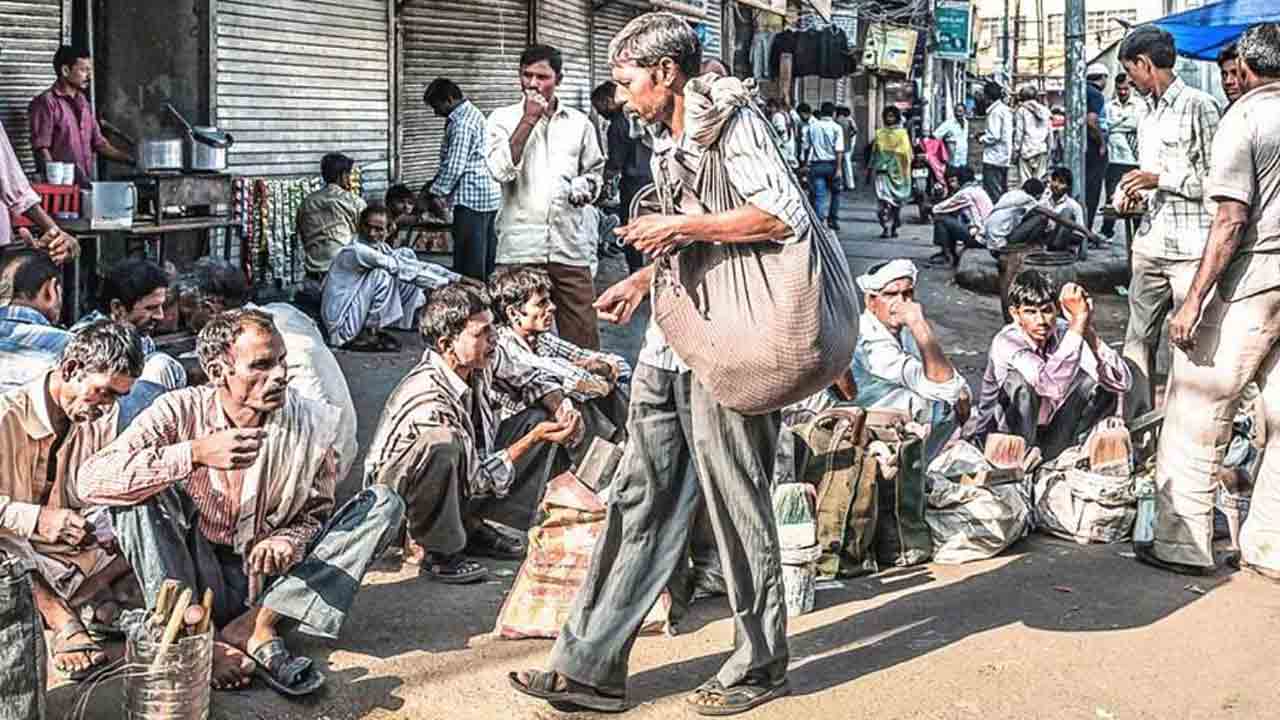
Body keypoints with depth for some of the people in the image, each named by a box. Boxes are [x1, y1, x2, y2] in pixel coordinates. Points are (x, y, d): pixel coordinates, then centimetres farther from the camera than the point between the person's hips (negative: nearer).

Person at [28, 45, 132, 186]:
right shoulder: (47, 102, -5)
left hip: (87, 184, 6)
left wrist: (131, 160, 10)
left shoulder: (83, 103, 17)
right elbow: (41, 150, -10)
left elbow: (98, 143, 20)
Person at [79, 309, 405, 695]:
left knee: (384, 504, -12)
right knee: (142, 492, -25)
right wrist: (196, 453, -35)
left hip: (267, 580, 2)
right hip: (189, 578, -2)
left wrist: (288, 542, -21)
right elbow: (90, 480, -25)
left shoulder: (311, 423, -8)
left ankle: (255, 625, -20)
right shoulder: (181, 412, -13)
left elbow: (316, 514, 4)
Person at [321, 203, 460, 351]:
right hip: (342, 329, -9)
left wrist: (457, 278, -3)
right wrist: (446, 283, -23)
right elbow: (399, 268, -25)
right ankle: (367, 335, -16)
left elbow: (412, 261, 5)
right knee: (382, 275, -26)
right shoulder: (356, 251, -22)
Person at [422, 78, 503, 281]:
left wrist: (437, 193, -8)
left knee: (469, 258, -6)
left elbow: (454, 166, -19)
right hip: (490, 195, 10)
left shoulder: (461, 124, -16)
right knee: (487, 256, 13)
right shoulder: (473, 113, 16)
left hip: (471, 198, -10)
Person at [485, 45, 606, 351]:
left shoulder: (579, 122, 11)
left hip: (569, 245, 2)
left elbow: (594, 171, 23)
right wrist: (528, 119, -9)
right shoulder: (503, 118, 5)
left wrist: (586, 186, 0)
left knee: (583, 337, 0)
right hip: (520, 246, -2)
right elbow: (501, 170, -11)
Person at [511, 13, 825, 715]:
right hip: (670, 342, 9)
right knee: (639, 500, 7)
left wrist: (681, 228, -19)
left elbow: (786, 216, -21)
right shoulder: (667, 140, 17)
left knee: (737, 506, 2)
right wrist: (640, 281, 19)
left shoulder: (733, 121, -10)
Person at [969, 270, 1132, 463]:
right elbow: (1053, 386, -43)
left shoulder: (1064, 332, -11)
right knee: (1018, 379, -31)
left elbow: (1122, 382, -21)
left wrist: (1088, 331, -34)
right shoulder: (1006, 343, -25)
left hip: (1052, 439, 5)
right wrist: (1078, 320, -42)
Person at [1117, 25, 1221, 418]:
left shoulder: (1198, 105, -7)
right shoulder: (1149, 116, 17)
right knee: (1138, 339, 9)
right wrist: (1137, 197, 6)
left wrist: (1160, 180, -14)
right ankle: (1136, 418, 16)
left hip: (1189, 247, -8)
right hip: (1150, 243, 8)